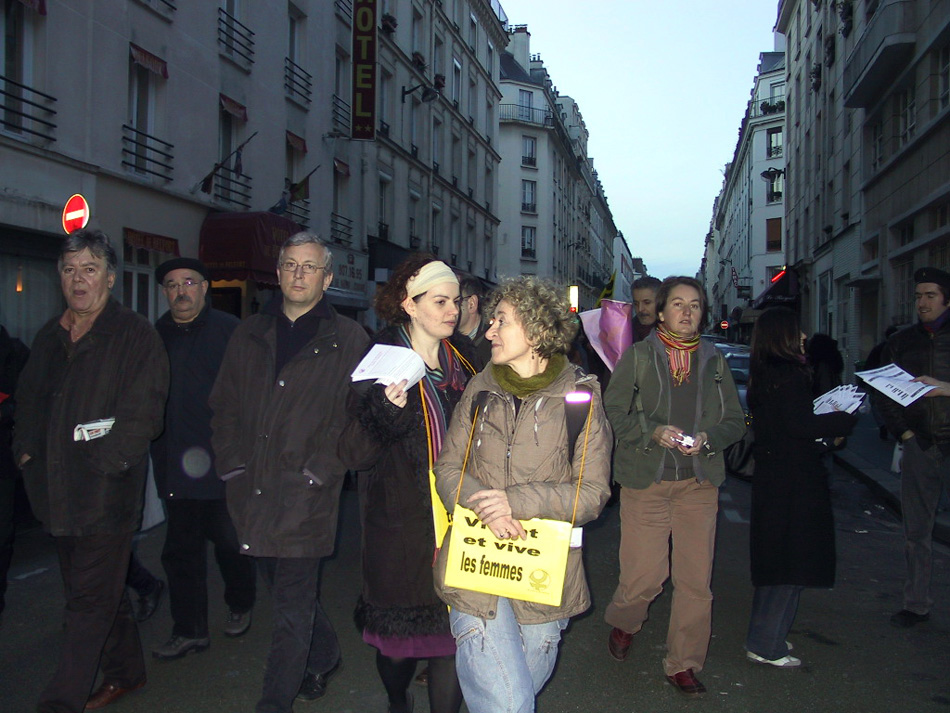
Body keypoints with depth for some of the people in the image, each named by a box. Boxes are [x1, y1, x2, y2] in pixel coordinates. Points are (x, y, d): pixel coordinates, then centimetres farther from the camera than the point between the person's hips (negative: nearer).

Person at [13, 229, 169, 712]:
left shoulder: (136, 336, -7)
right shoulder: (49, 337, 14)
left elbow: (141, 412, -14)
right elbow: (28, 399, 23)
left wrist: (106, 463, -19)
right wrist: (26, 450, 9)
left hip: (107, 491, -7)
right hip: (56, 489, 7)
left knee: (90, 599, -2)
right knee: (100, 588, 18)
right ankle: (126, 671, 35)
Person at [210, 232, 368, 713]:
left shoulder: (348, 341, -1)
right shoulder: (249, 336, 13)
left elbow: (355, 418, -6)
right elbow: (223, 407, 15)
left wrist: (317, 474, -13)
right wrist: (234, 466, 4)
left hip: (305, 498, -5)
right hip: (252, 493, 5)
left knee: (293, 606, 0)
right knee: (289, 595, 19)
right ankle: (324, 656, 42)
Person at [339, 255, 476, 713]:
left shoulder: (464, 358, 7)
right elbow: (353, 453, -12)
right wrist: (386, 410, -29)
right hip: (402, 529, -3)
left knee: (454, 635, 0)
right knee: (398, 639, 10)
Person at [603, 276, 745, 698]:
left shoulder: (715, 361, 12)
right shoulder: (637, 357, 4)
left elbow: (735, 421, 11)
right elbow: (614, 413, 0)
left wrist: (707, 438, -9)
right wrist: (653, 431, -16)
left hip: (699, 482, 3)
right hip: (645, 480, -2)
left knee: (696, 580, 2)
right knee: (644, 576, -2)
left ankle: (683, 665, 20)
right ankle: (623, 623, 32)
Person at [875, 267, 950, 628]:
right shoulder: (902, 341, 11)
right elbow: (881, 392, 14)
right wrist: (903, 432, 5)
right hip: (919, 446, 3)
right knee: (916, 531, 7)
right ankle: (917, 604, 16)